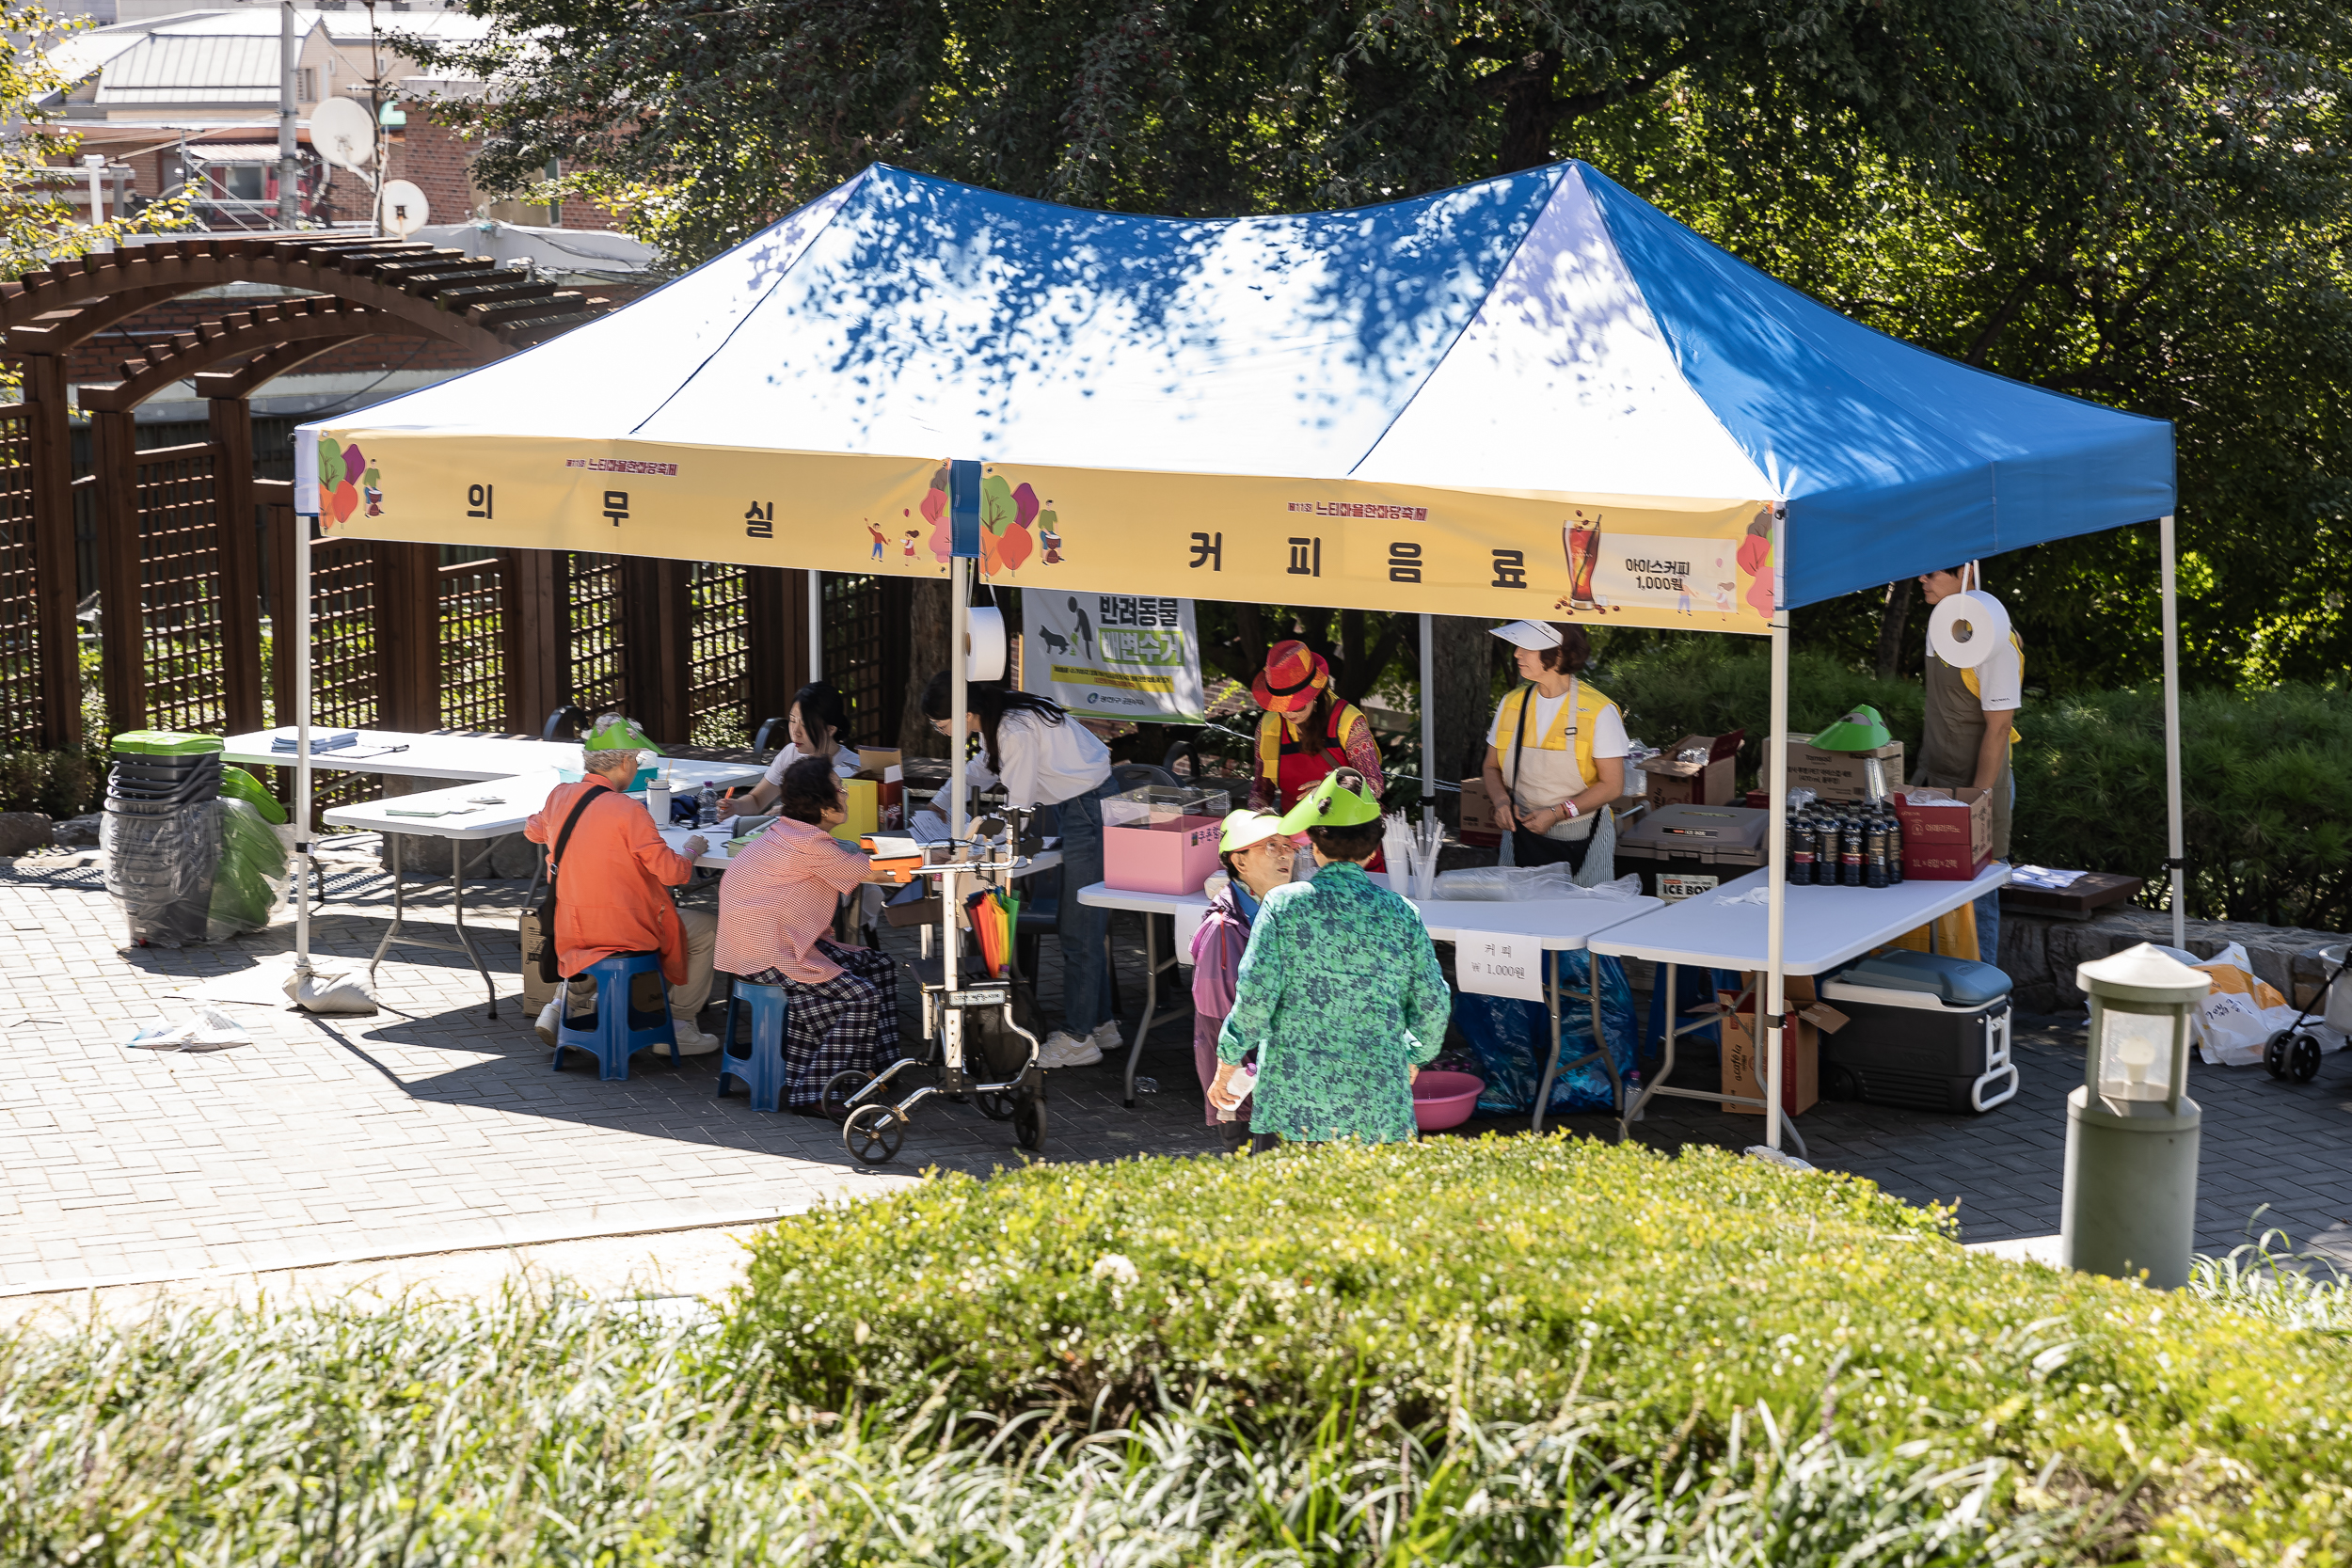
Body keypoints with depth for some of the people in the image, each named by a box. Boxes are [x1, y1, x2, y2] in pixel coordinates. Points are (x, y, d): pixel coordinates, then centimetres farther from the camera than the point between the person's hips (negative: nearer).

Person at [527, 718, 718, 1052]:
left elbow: (533, 830, 22)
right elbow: (672, 872, -19)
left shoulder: (559, 796, -1)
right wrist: (690, 850, 1)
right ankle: (678, 1026, 14)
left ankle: (567, 1001, 26)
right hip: (623, 930, -7)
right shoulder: (627, 811, -21)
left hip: (570, 930, 7)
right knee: (707, 928, 11)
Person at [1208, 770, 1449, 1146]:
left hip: (1292, 1103, -2)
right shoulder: (1402, 914, 3)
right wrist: (1414, 1057, 28)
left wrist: (1228, 1063, 7)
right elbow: (1433, 1007, 9)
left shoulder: (1284, 905, -4)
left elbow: (1254, 997, -7)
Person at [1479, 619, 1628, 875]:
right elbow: (1492, 767, 13)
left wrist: (1558, 813, -18)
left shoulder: (1599, 712, -11)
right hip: (1523, 836, 4)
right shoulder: (1512, 703, 3)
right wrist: (1501, 800, -8)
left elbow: (1612, 785, -9)